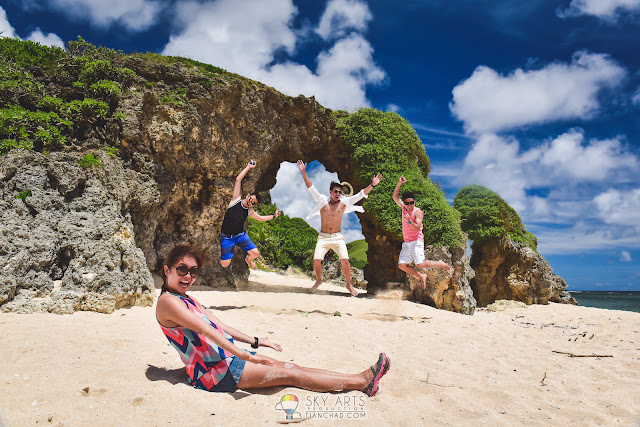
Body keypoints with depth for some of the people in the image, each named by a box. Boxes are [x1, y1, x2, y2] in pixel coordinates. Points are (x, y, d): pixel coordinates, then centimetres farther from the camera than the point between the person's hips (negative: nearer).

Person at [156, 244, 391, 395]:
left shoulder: (187, 300, 15)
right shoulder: (168, 301, -14)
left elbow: (218, 326, 18)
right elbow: (206, 330, -23)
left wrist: (254, 341, 18)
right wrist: (244, 355, -28)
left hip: (226, 358, 9)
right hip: (214, 373, -9)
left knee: (288, 366, -2)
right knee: (289, 374, -11)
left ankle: (361, 378, -3)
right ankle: (361, 382, -7)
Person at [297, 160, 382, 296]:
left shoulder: (344, 202, 4)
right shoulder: (322, 201, 4)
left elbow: (361, 194, 2)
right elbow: (310, 187, 2)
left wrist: (372, 185, -8)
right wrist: (303, 172, -5)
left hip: (337, 237, 0)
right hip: (323, 237, 0)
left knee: (345, 260, -12)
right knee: (316, 261, -10)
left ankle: (349, 285, 9)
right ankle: (318, 280, 19)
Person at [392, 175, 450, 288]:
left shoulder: (417, 212, -7)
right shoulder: (404, 208, 11)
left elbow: (417, 228, -17)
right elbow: (395, 196, 7)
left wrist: (409, 221, -34)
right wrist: (399, 183, -4)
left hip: (416, 241, -6)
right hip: (406, 242, 6)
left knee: (420, 264, -16)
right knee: (402, 265, -5)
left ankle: (439, 263, 13)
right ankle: (421, 277, 14)